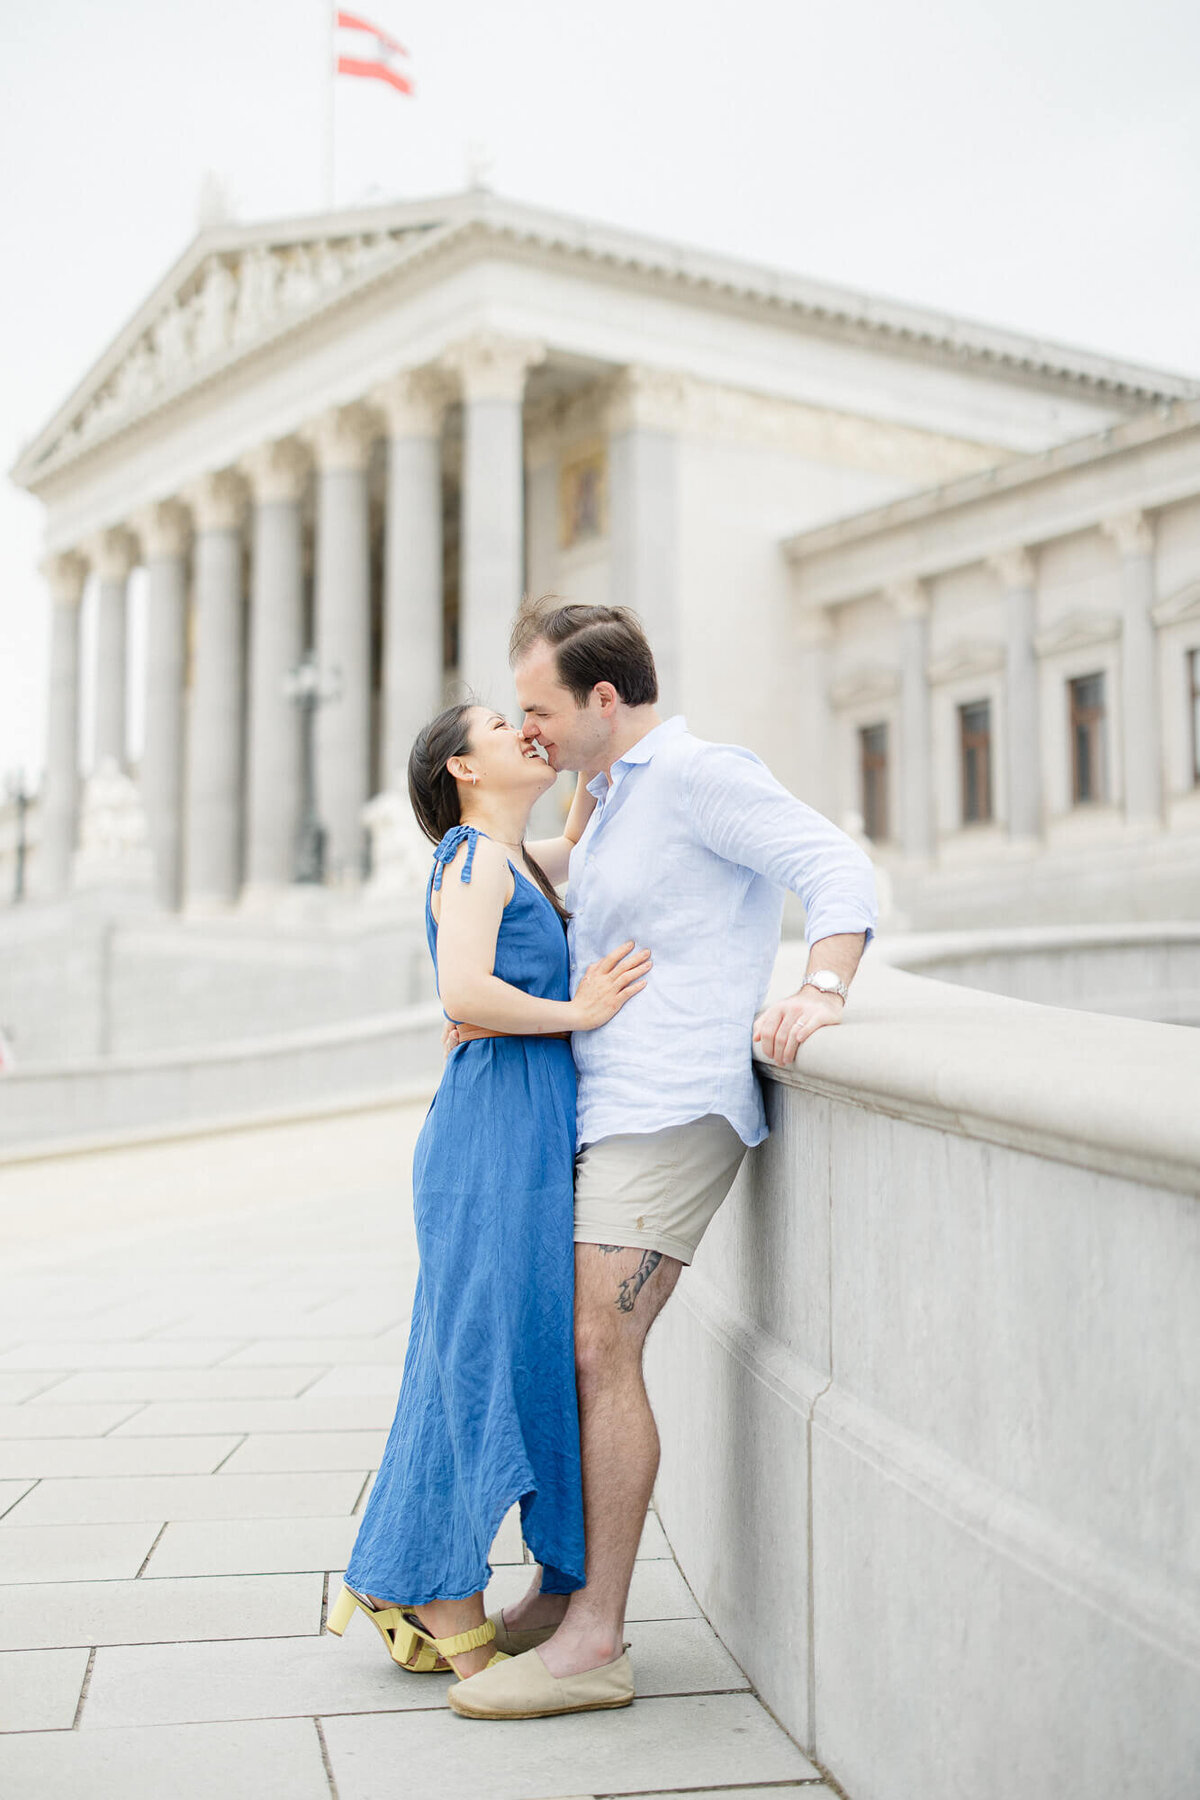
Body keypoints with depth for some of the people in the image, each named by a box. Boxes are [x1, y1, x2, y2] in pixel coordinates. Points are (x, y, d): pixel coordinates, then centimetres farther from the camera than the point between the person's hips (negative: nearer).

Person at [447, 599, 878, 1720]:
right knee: (565, 1350, 9)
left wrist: (818, 991, -31)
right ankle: (561, 1594, 20)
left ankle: (595, 1641, -6)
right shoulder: (610, 804, 22)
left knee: (601, 1349, -12)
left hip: (672, 1107, -9)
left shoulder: (698, 773, -7)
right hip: (603, 1111, 9)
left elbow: (839, 870, -15)